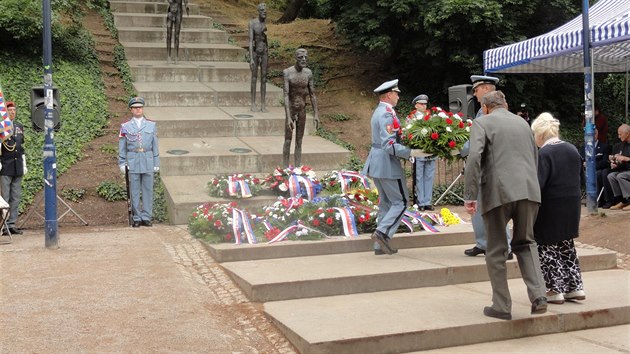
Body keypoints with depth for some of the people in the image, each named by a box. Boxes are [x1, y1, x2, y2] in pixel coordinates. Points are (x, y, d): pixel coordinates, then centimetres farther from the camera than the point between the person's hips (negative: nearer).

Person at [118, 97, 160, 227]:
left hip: (148, 162, 1)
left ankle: (146, 217, 11)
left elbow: (155, 146, 7)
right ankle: (137, 218, 11)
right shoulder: (125, 126, 3)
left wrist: (156, 163, 5)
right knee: (134, 191, 3)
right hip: (133, 162, -1)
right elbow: (122, 146, 5)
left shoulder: (151, 125, 6)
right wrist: (122, 163, 0)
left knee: (148, 190, 4)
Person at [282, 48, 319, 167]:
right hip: (290, 109, -4)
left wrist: (315, 114, 1)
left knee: (299, 142, 9)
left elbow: (312, 94, 4)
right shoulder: (287, 72, -14)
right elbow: (286, 95, -19)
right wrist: (288, 117, -25)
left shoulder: (308, 73, -1)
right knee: (288, 141, 1)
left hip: (302, 109, 4)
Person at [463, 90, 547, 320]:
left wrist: (469, 196, -12)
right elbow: (535, 157, 22)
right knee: (525, 242, 19)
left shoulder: (482, 123, 3)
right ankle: (538, 295, 4)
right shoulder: (522, 122, 20)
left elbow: (474, 157, -11)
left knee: (496, 250, 7)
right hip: (528, 189, 5)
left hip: (499, 192, -4)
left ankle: (502, 306, 12)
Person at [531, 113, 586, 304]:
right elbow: (577, 176, 15)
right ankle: (575, 287, 20)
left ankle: (555, 290, 8)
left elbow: (537, 183, -22)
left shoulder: (544, 154, -17)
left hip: (550, 209, -7)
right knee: (566, 245, 19)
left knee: (547, 247, 5)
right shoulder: (572, 150, 7)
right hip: (572, 206, 7)